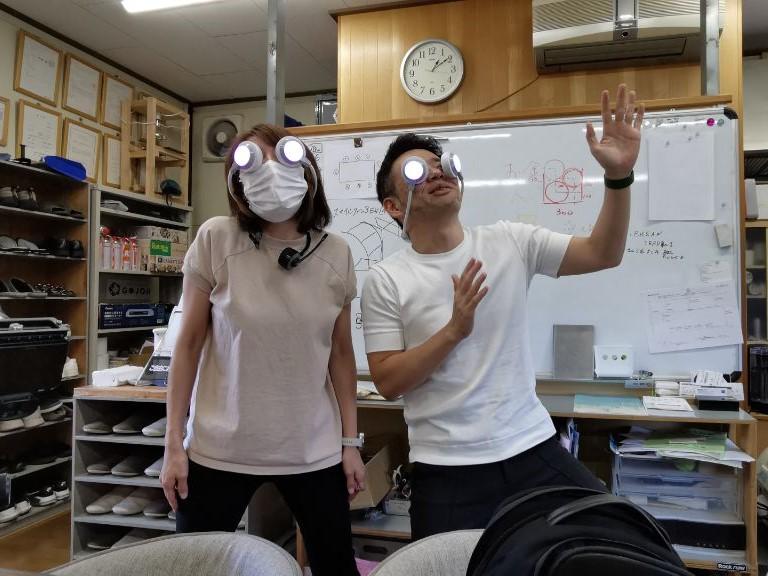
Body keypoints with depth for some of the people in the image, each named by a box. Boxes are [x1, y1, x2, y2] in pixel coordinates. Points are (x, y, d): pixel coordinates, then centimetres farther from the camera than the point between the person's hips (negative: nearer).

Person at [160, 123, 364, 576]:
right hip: (220, 450, -1)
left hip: (314, 451, 2)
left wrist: (351, 442, 5)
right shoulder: (216, 239, -10)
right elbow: (189, 344, -3)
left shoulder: (337, 254, -3)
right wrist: (174, 442, -2)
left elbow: (341, 352, 4)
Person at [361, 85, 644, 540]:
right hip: (447, 469, -2)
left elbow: (603, 254, -3)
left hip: (533, 448, 3)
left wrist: (619, 176, -18)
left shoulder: (511, 242, 0)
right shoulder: (386, 281, -7)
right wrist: (454, 330, -21)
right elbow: (388, 382, -9)